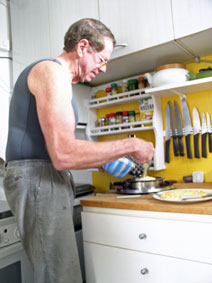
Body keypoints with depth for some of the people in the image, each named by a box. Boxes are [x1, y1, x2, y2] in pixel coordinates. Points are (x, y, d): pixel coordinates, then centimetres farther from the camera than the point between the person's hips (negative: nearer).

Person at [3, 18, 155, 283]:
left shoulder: (53, 73, 21)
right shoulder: (52, 70, -11)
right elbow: (63, 155, -23)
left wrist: (100, 161, 15)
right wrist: (131, 145, -15)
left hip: (47, 181, 10)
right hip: (37, 179, -10)